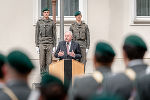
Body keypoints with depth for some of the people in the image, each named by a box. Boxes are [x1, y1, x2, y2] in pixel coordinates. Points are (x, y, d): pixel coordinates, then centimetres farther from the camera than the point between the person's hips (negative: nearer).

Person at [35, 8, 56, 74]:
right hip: (41, 44, 0)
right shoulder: (39, 22, 4)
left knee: (49, 61, 0)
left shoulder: (52, 22, 5)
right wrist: (37, 45, 0)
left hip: (50, 44, 0)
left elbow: (54, 34, 6)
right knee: (42, 61, -1)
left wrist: (54, 46, 1)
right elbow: (37, 34, 5)